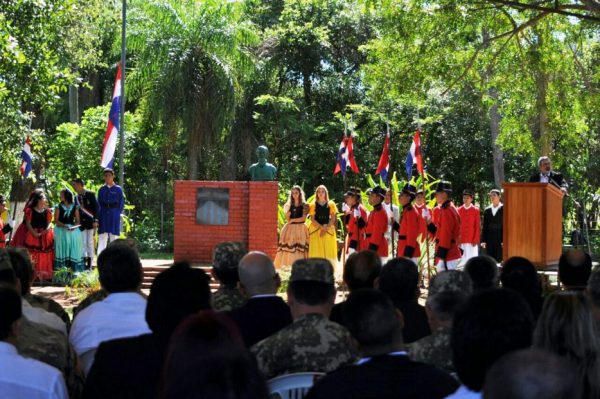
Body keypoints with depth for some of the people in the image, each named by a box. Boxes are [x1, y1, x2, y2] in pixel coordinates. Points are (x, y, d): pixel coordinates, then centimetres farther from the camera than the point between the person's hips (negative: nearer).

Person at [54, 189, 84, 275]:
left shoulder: (75, 207, 8)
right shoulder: (58, 207, 5)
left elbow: (77, 221, 8)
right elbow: (56, 221, -1)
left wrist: (74, 226, -13)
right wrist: (64, 225, -16)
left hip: (73, 229, 1)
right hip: (61, 229, -1)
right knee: (62, 243, -19)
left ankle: (74, 267, -11)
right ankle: (61, 267, -16)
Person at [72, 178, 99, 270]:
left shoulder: (90, 194, -5)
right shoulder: (76, 197, 10)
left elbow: (96, 207, -7)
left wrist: (95, 220, -14)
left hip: (90, 222, -4)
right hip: (82, 223, 4)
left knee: (90, 242, -2)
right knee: (83, 243, 2)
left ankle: (89, 263, 2)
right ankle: (84, 262, 8)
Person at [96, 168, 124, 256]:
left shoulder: (118, 189, 2)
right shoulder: (102, 189, 7)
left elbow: (121, 205, 5)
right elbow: (98, 205, 7)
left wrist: (117, 214, -3)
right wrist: (98, 218, -1)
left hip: (114, 217, -1)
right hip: (104, 216, 1)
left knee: (114, 239, 1)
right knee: (102, 239, -4)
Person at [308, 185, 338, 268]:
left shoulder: (331, 204, 7)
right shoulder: (313, 205, 5)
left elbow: (333, 219, 2)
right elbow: (312, 219, -1)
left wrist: (326, 228, -12)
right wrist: (321, 227, -14)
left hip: (328, 230, 1)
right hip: (316, 230, -1)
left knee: (328, 250, -4)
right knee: (316, 251, -5)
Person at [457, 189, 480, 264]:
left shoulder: (476, 210, 1)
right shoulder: (459, 210, 6)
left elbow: (477, 226, 0)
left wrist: (476, 240, -6)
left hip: (472, 240, -2)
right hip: (461, 240, 2)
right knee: (463, 260, 2)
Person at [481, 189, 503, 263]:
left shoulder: (503, 209, -3)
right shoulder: (487, 210, 11)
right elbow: (484, 227, 13)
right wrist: (483, 240, 6)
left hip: (500, 240, -5)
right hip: (489, 240, 5)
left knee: (499, 260, -5)